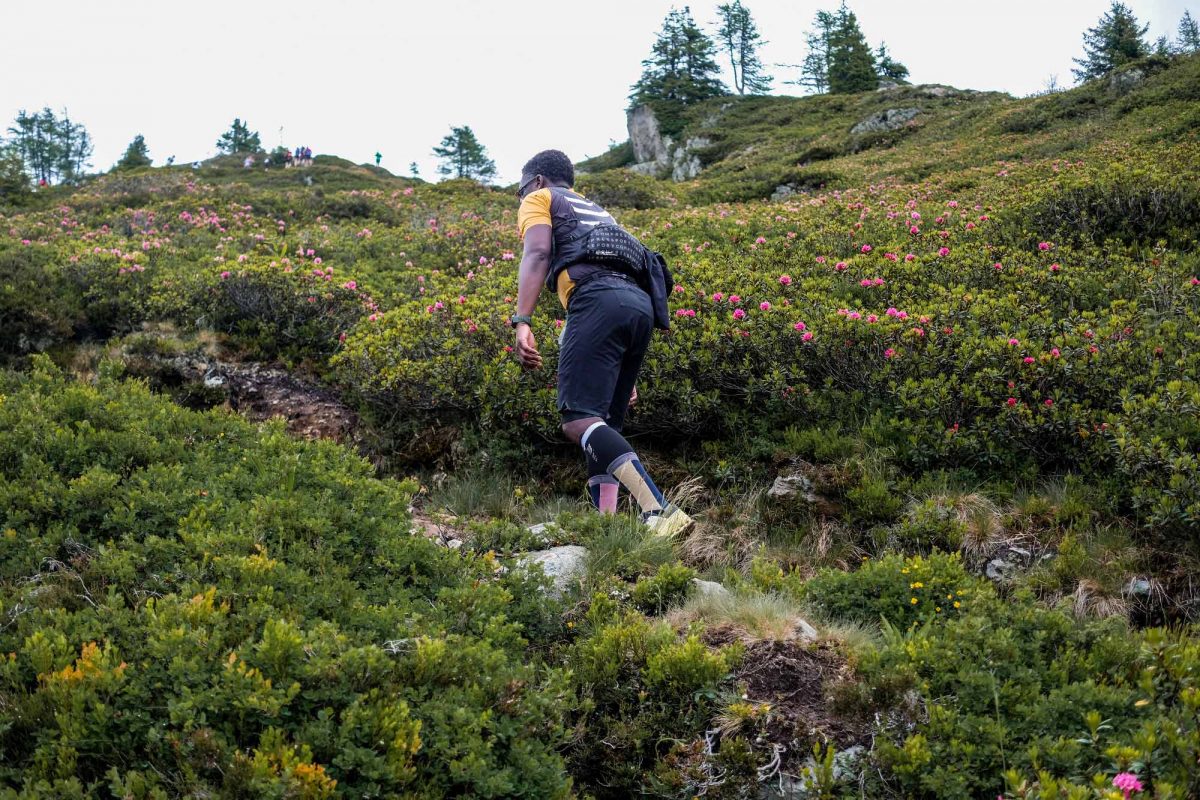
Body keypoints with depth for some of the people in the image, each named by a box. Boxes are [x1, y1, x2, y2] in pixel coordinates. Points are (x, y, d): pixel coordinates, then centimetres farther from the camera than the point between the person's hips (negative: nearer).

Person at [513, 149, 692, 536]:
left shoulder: (539, 198, 20)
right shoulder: (596, 211, 40)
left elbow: (537, 254, -2)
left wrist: (521, 322, -14)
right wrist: (625, 373, 35)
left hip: (597, 299, -8)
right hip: (641, 304, 8)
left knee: (579, 420, -16)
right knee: (603, 426, 11)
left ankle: (659, 511, -33)